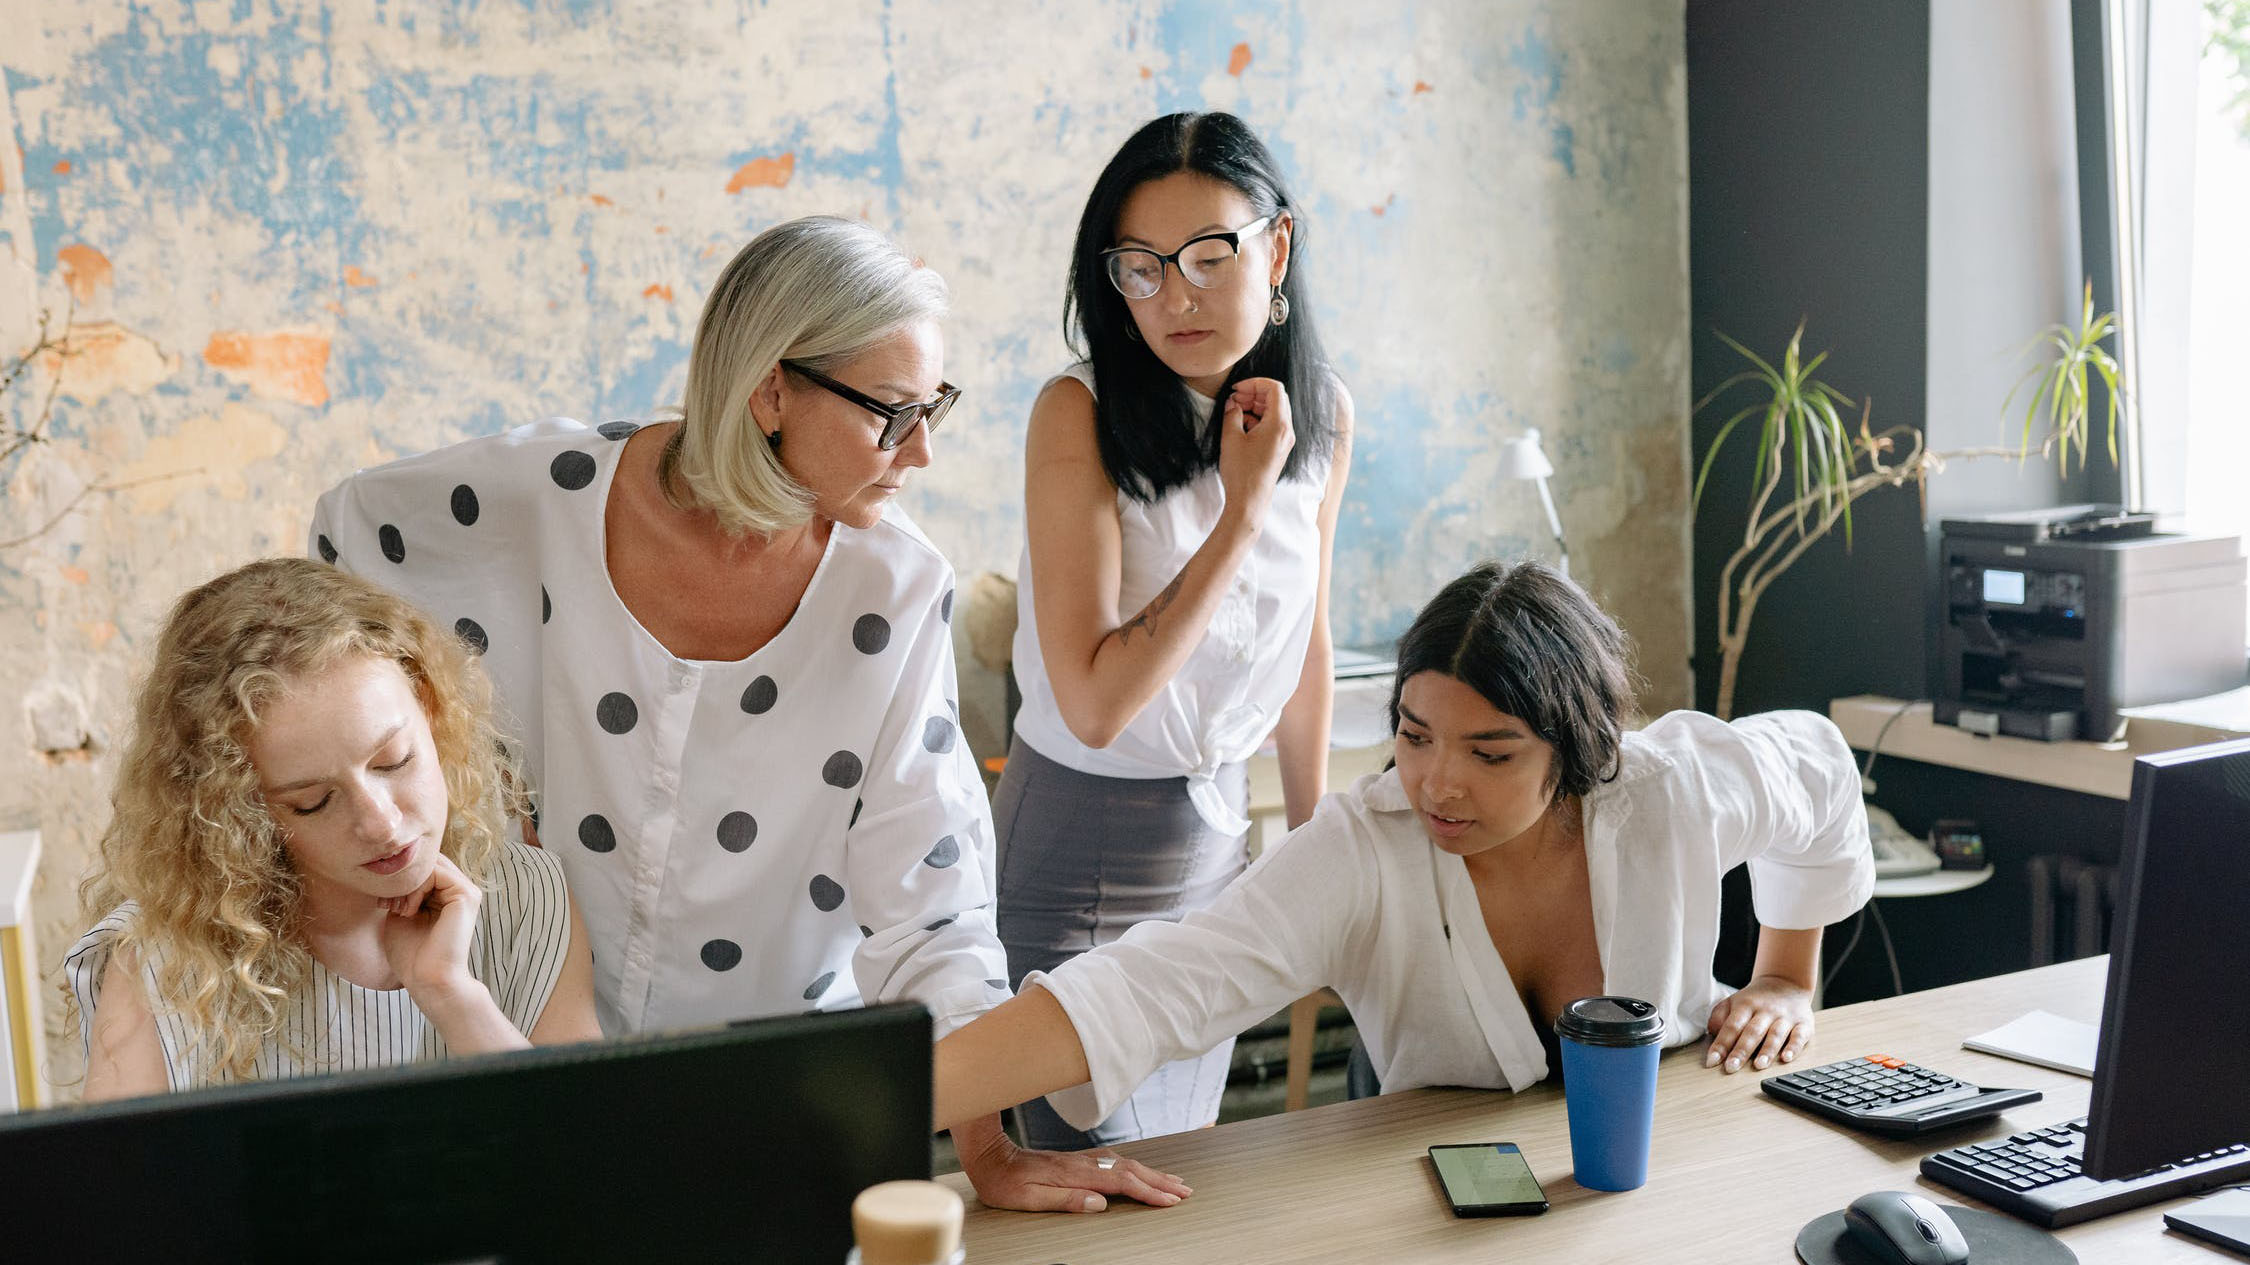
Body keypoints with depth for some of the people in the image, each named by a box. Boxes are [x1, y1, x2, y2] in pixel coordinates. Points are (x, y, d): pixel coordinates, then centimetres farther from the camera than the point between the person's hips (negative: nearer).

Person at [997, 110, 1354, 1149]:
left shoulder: (1321, 414, -3)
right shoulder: (1079, 415, -20)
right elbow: (1096, 704, -26)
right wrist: (1242, 510, -25)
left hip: (1218, 830, 5)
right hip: (1081, 846, -5)